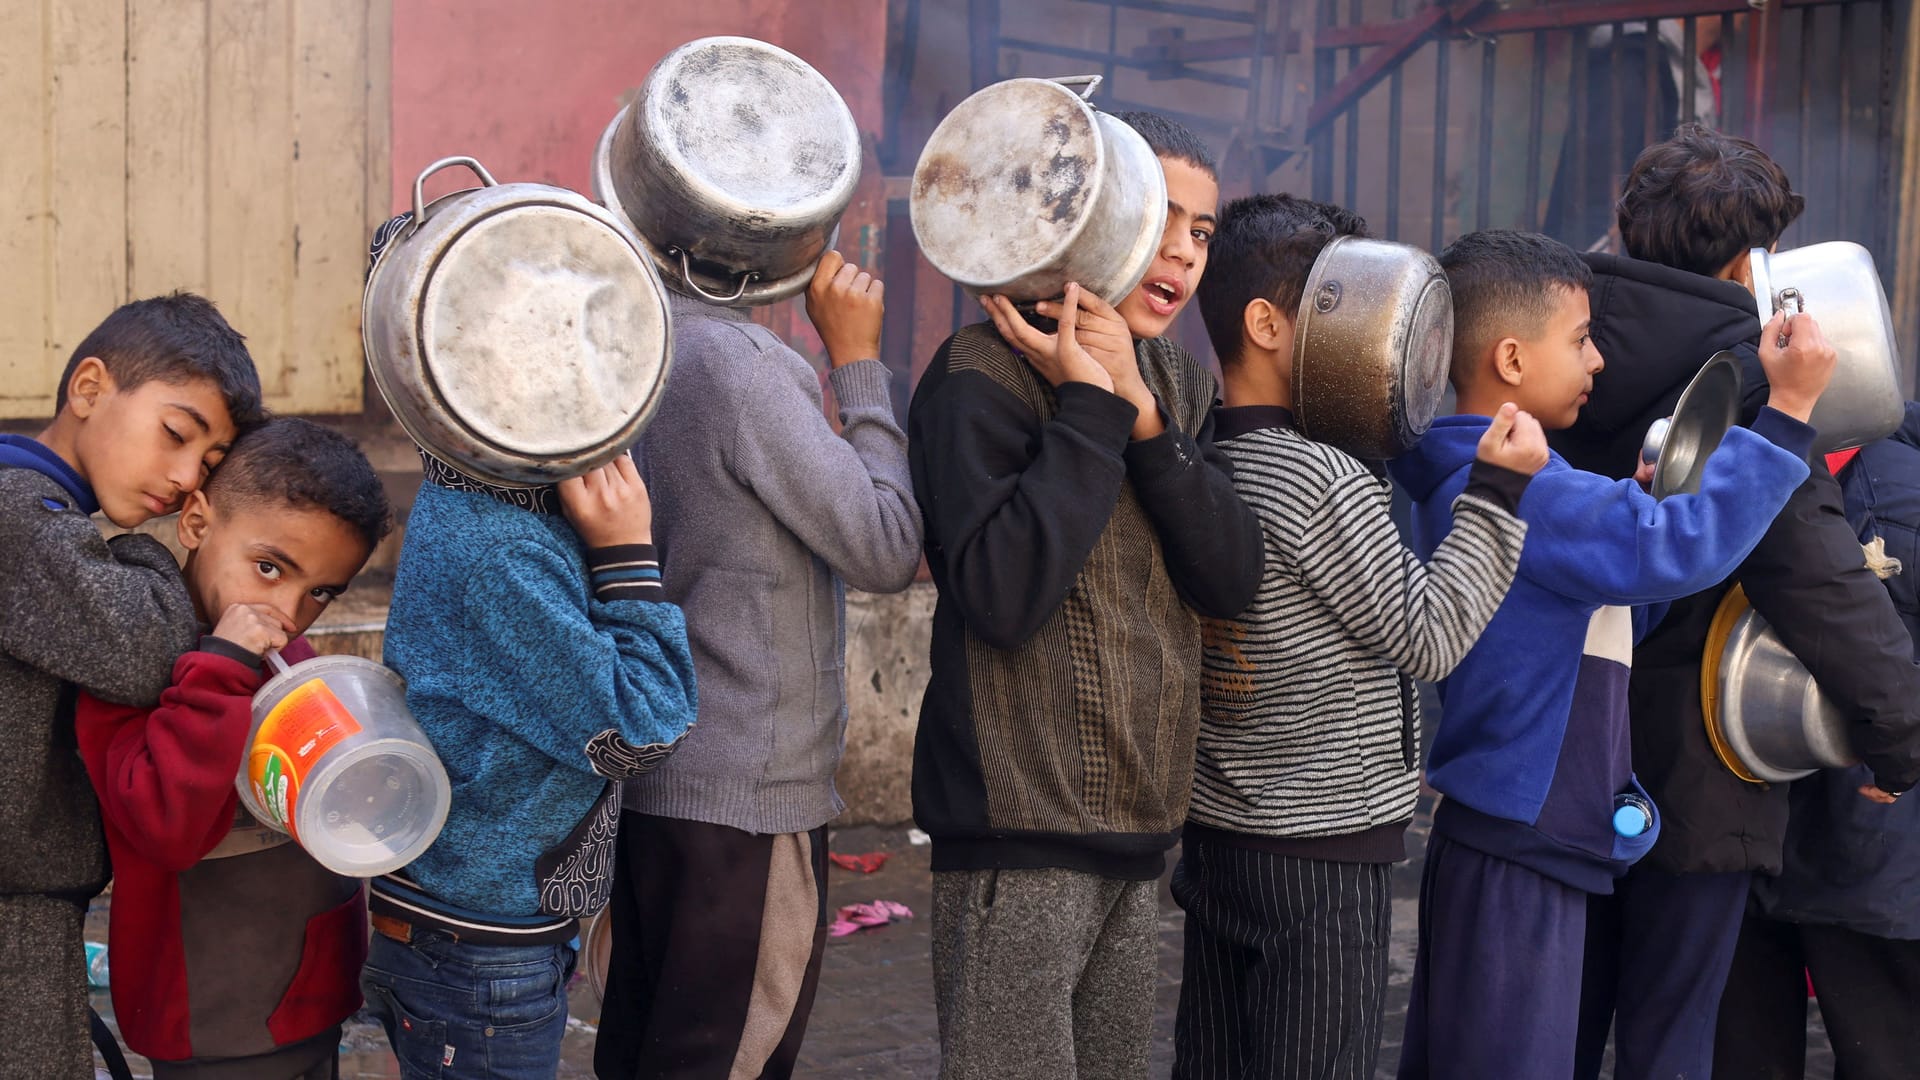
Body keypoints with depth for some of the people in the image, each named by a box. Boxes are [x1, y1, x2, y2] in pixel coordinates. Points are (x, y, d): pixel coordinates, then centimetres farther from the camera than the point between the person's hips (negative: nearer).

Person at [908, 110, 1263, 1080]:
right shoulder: (984, 373, -10)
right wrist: (1090, 408, -19)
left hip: (1137, 829, 7)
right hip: (1022, 829, -7)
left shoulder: (1177, 383, 13)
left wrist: (1141, 412, -12)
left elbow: (1230, 579, -2)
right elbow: (1002, 595, -23)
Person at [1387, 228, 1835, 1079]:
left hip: (1504, 838, 10)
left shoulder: (1464, 477, 13)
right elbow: (1673, 549, -29)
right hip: (1520, 848, -10)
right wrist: (1789, 406, -25)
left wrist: (1631, 498, 4)